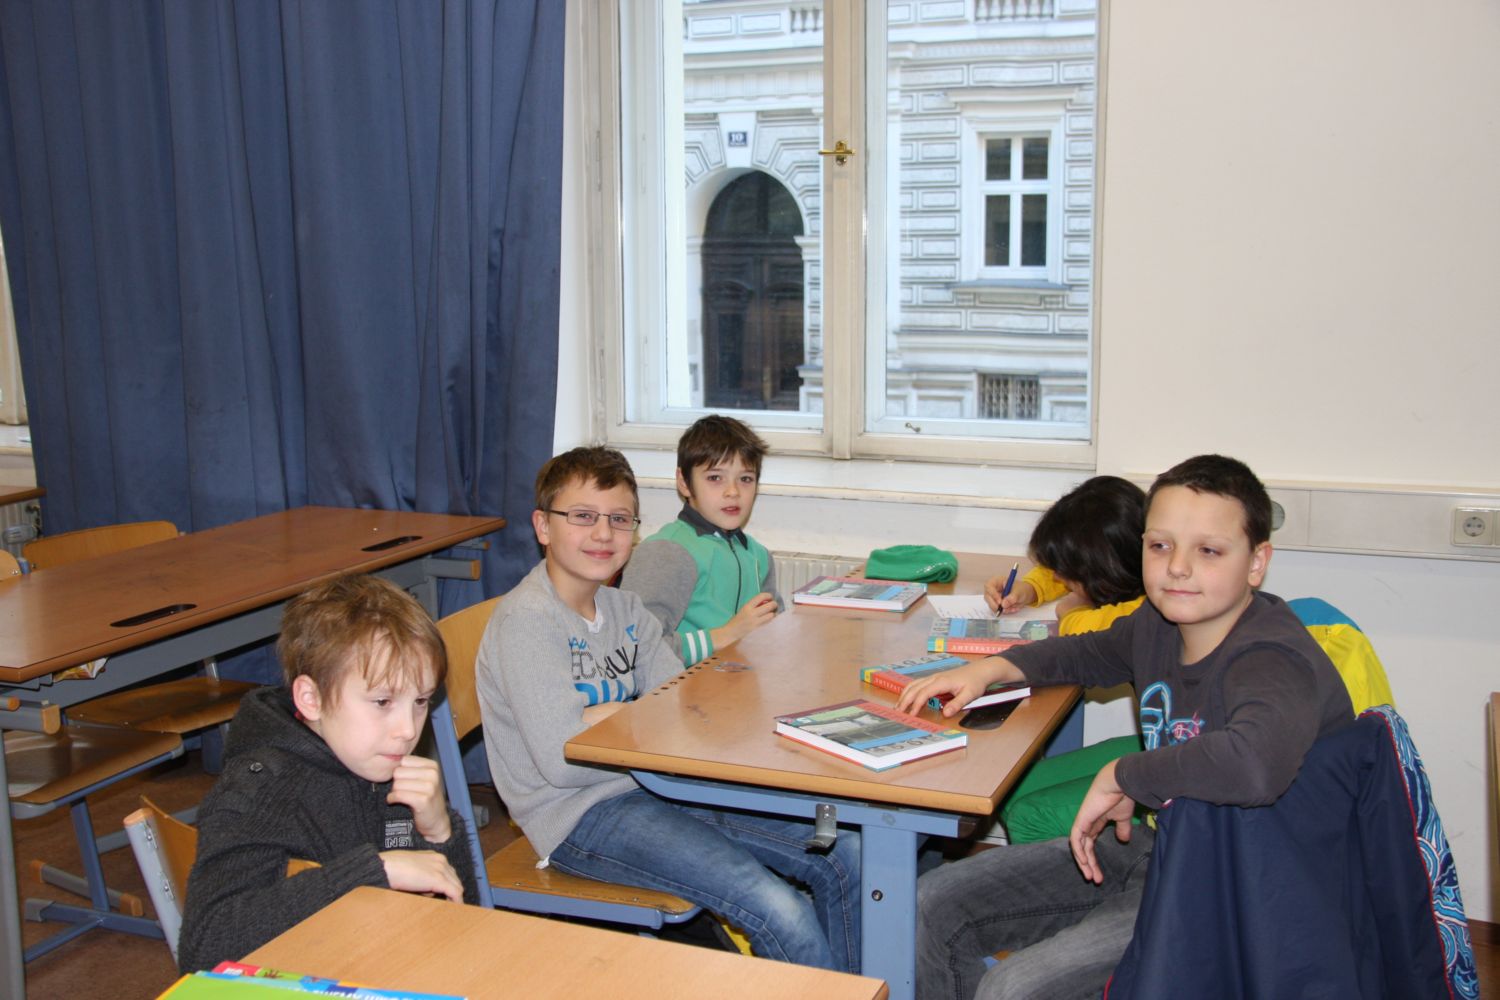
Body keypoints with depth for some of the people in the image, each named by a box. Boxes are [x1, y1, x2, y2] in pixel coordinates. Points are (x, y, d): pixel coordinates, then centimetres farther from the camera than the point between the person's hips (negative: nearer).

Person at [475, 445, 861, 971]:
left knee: (844, 853, 1)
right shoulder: (526, 619, -15)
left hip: (654, 789, 8)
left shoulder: (623, 607, 10)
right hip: (580, 816, -8)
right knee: (780, 913, -23)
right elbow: (562, 760, -21)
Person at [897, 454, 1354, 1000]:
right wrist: (989, 669, 8)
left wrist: (1119, 776, -32)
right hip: (1157, 845, 9)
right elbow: (1089, 653, 25)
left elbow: (1256, 761, -49)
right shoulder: (1159, 624, 1)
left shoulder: (1272, 659, -26)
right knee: (934, 905, 6)